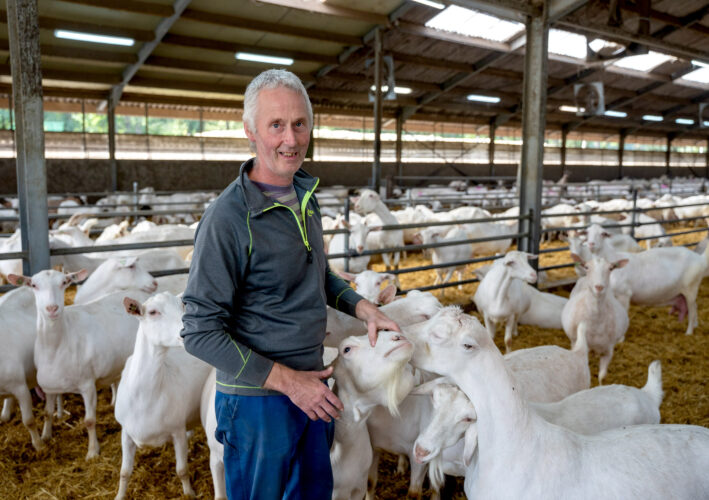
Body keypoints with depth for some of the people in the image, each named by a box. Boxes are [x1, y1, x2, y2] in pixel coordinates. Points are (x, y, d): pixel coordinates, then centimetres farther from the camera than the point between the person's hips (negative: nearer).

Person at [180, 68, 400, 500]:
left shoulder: (305, 195, 2)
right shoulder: (228, 217, -22)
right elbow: (200, 332, -21)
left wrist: (364, 308, 1)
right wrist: (287, 381, -21)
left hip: (313, 383, 7)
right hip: (258, 398, -7)